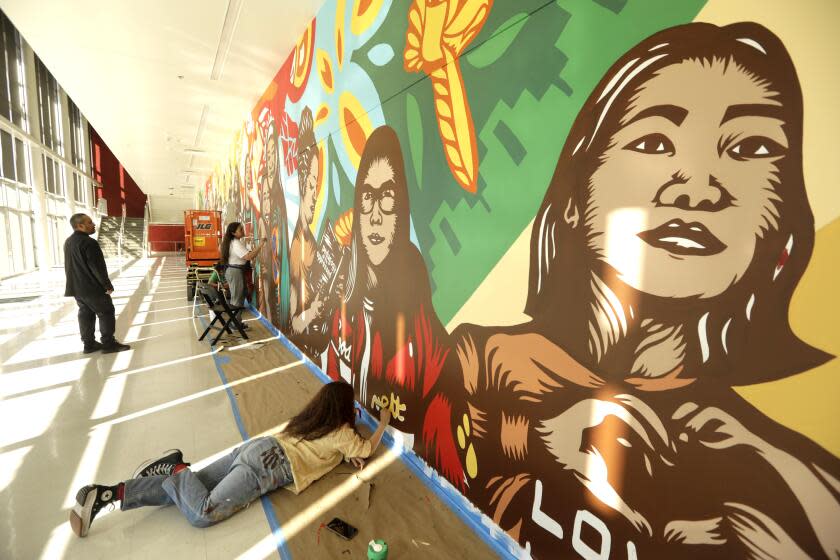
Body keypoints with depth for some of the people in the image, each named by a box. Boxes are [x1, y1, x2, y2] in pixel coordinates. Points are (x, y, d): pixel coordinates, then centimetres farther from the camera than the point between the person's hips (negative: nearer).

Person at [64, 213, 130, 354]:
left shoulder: (68, 242, 12)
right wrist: (107, 285, -15)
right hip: (92, 287, -9)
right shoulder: (89, 242, -20)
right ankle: (108, 344, 2)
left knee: (85, 314, 14)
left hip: (76, 287, 9)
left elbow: (70, 266, 18)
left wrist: (75, 282, 24)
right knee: (106, 313, 0)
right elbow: (97, 267, -22)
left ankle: (89, 344, 19)